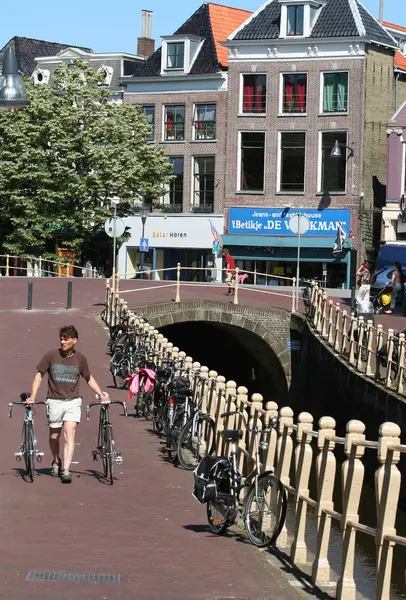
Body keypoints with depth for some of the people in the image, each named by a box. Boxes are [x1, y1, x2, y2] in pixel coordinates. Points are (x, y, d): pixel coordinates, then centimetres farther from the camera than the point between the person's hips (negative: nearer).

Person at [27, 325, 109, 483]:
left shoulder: (79, 358, 3)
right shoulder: (51, 355, -3)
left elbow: (89, 378, 17)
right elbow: (39, 375, 4)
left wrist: (101, 394, 10)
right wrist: (33, 396, -4)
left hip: (73, 401, 0)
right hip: (54, 401, 0)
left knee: (69, 434, -14)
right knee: (54, 436, 10)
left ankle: (65, 470, -19)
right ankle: (56, 461, 38)